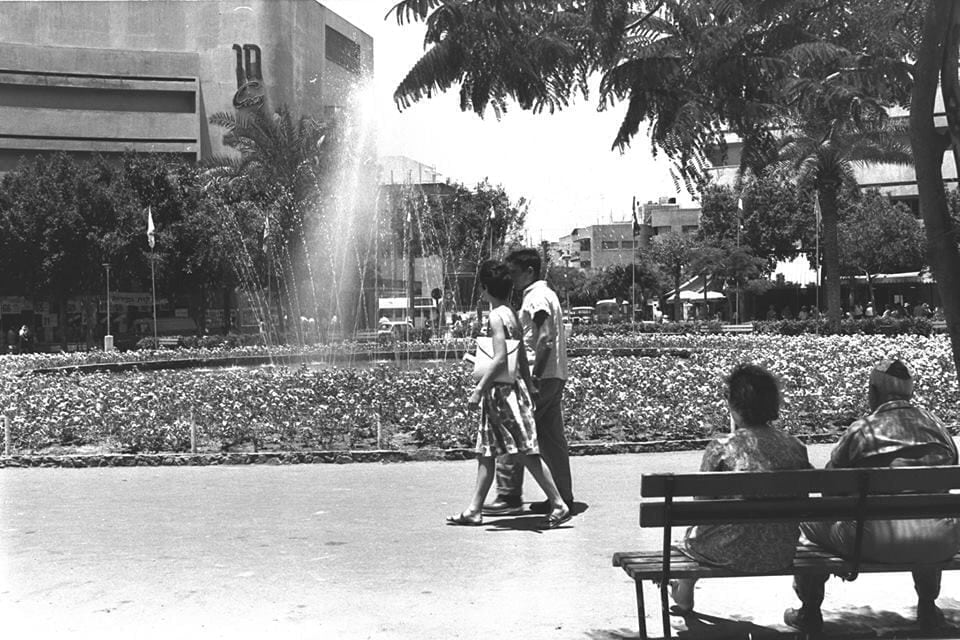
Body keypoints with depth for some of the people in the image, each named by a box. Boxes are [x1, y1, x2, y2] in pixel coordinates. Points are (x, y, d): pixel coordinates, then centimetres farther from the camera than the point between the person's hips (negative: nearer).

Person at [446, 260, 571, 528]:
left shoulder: (496, 315, -14)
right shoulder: (512, 314, 13)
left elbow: (500, 358, -22)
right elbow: (523, 358, 15)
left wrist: (479, 389, -20)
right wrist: (529, 389, 20)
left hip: (502, 390, -10)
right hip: (512, 389, 10)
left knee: (527, 452, -5)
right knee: (485, 452, 12)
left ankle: (559, 506, -1)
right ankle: (474, 510, 17)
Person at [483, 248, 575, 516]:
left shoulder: (536, 297, -11)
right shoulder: (545, 293, 20)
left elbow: (546, 339, -21)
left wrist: (535, 378, -23)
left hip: (540, 376, -10)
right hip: (555, 376, 10)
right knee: (551, 437, 11)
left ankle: (509, 496, -2)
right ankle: (563, 497, 14)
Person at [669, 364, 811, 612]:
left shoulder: (721, 448, -18)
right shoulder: (795, 447, -5)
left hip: (737, 554, -4)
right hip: (784, 554, 5)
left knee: (692, 534, 27)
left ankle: (684, 593, 51)